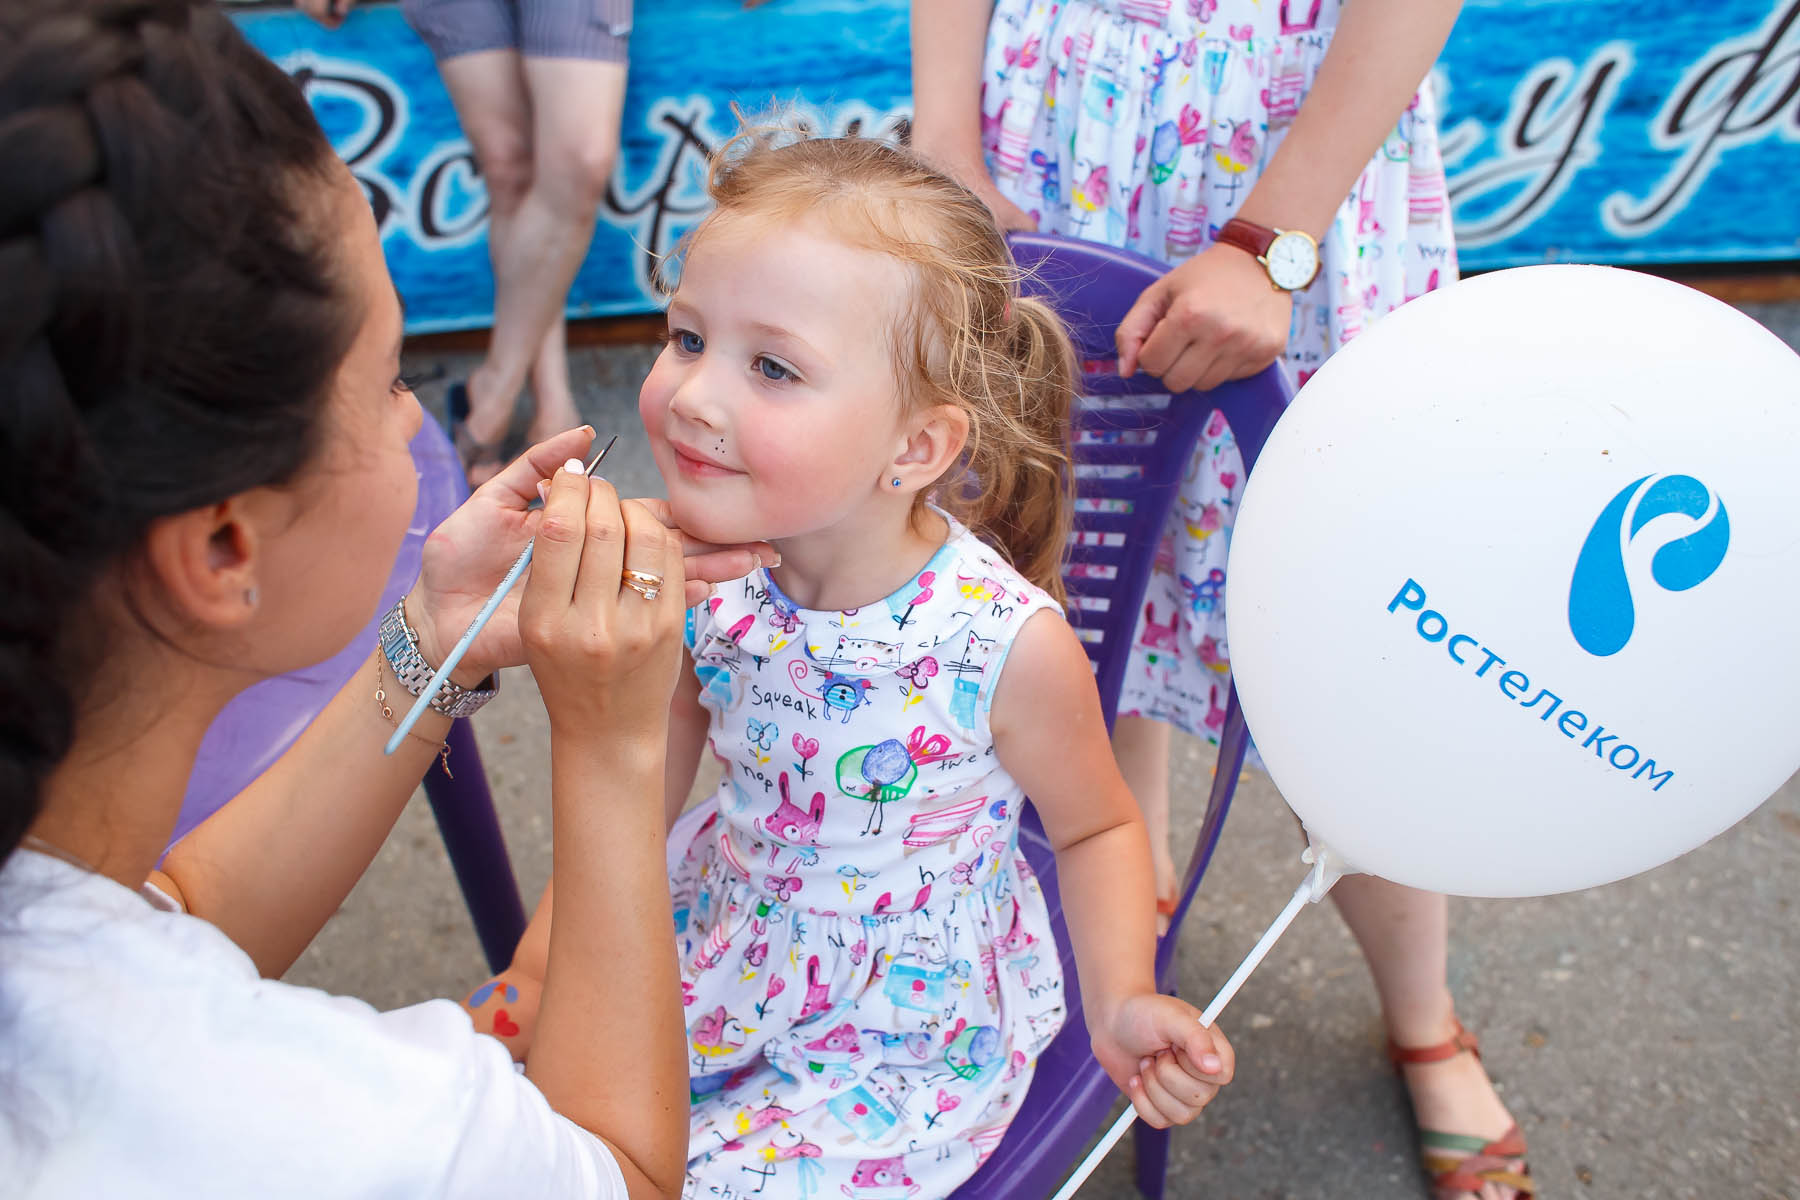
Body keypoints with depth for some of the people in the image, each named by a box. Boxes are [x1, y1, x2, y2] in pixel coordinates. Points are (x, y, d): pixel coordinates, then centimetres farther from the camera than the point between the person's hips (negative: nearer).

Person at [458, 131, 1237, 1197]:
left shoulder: (1011, 646, -29)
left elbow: (1097, 828, -8)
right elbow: (642, 797, 0)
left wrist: (1121, 1003, -23)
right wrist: (538, 970, -4)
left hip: (910, 1035, -3)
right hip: (730, 941, 4)